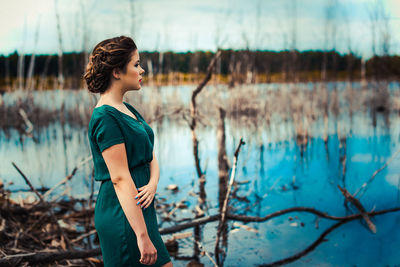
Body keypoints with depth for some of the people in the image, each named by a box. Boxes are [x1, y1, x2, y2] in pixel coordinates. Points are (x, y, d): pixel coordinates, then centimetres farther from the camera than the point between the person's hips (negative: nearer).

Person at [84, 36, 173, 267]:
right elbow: (120, 178, -23)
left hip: (140, 210, 9)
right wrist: (142, 236, -24)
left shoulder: (128, 110, 13)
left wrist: (153, 183, -9)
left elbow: (150, 157, 13)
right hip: (123, 216, -9)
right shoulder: (106, 117, -17)